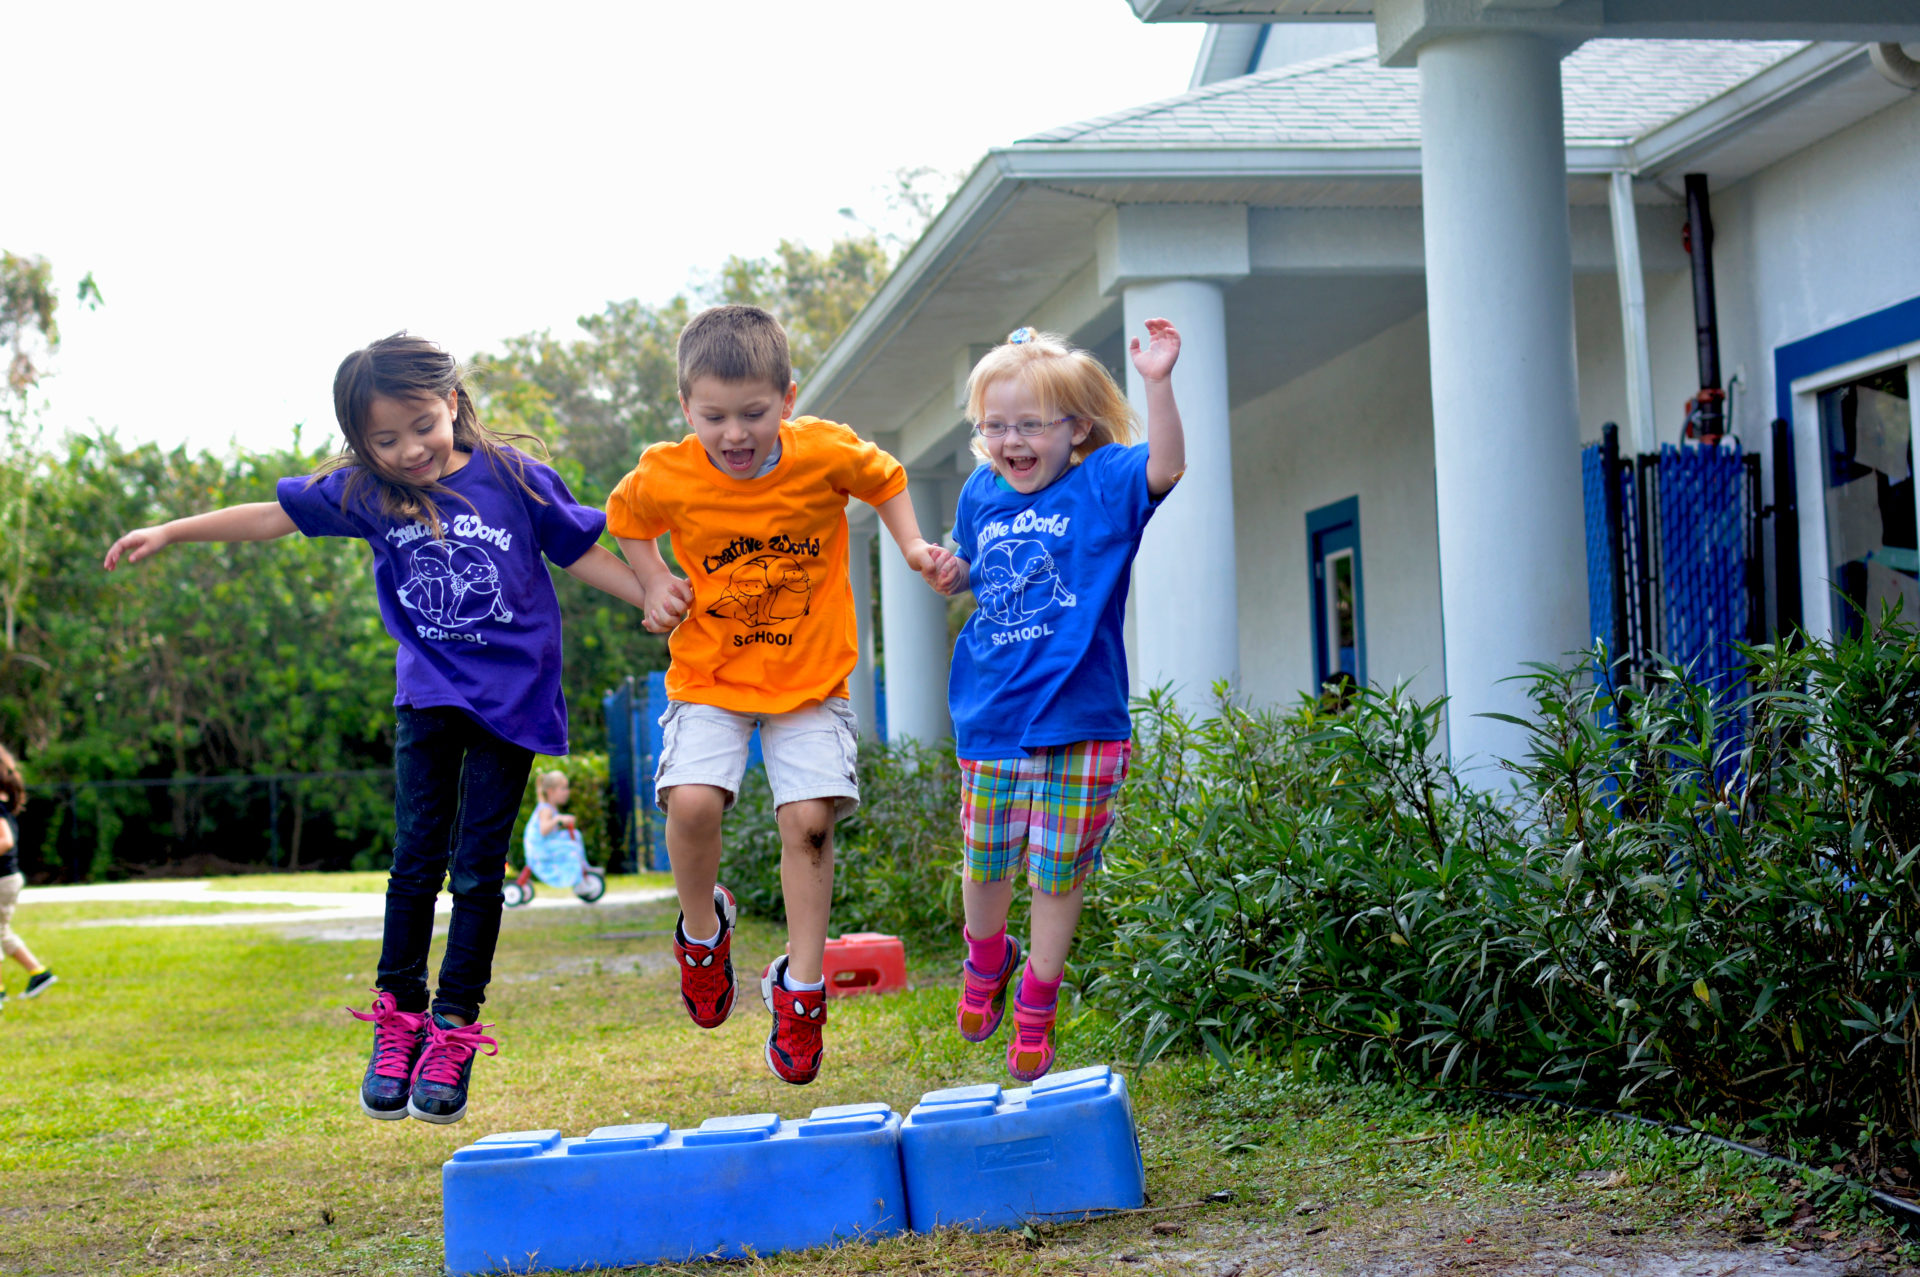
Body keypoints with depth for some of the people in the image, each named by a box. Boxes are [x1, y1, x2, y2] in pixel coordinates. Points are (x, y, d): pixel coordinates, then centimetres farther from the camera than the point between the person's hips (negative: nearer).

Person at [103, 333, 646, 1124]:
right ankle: (399, 1017, 13)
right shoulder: (364, 492, -3)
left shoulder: (514, 480, -9)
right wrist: (171, 532, 6)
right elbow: (272, 517, 5)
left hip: (510, 698, -2)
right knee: (416, 858, 1)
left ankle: (454, 1029, 8)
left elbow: (583, 555, -1)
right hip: (427, 694, 2)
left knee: (478, 867, 0)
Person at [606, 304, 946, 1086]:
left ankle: (799, 985, 7)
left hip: (809, 677, 0)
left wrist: (911, 545, -4)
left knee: (809, 817, -11)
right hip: (709, 676, 0)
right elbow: (624, 519, 11)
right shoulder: (666, 478, -13)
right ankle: (702, 928, 10)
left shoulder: (827, 455, -13)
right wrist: (655, 584, -4)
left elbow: (886, 479, 10)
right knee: (692, 800, -21)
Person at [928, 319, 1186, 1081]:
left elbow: (1166, 467, -24)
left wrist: (1157, 384, -34)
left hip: (1081, 721, -4)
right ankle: (985, 966, 43)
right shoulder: (982, 496, 8)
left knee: (1056, 873, 4)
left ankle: (1035, 1012, 21)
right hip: (991, 720, 4)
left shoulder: (1102, 486, -5)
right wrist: (948, 573, 4)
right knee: (986, 863, 14)